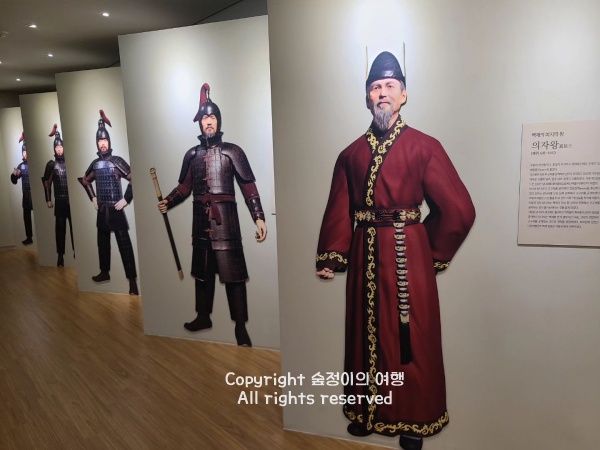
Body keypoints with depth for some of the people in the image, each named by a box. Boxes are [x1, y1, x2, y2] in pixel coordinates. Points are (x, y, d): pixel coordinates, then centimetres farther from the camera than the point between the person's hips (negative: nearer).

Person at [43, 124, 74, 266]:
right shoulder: (51, 164, 2)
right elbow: (46, 182, 6)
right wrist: (48, 199, 3)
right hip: (59, 201, 0)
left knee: (74, 226, 3)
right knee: (60, 227, 4)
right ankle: (60, 255, 11)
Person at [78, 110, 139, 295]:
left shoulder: (117, 161, -9)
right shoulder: (95, 163, 9)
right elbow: (85, 180, 26)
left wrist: (126, 199, -15)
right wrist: (92, 198, 17)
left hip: (116, 209, -6)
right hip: (101, 210, 7)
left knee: (124, 244, -7)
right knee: (102, 242, 16)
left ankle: (132, 280, -5)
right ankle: (105, 272, 33)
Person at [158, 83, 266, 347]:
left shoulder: (232, 152, -2)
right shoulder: (192, 154, 12)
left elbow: (248, 187, -6)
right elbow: (185, 187, 16)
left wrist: (259, 217, -14)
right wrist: (167, 202, -1)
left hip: (225, 218, -5)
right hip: (201, 219, 5)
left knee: (232, 272, -3)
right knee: (202, 269, 16)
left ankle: (240, 327, 4)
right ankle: (203, 317, 32)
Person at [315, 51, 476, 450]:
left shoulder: (424, 147, -3)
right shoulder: (352, 154, 9)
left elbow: (458, 210, -5)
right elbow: (339, 211, 4)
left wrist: (433, 254, 0)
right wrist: (332, 256, -5)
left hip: (407, 253, -3)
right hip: (366, 256, 4)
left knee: (410, 339, 6)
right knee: (368, 334, 14)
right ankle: (369, 410, 34)